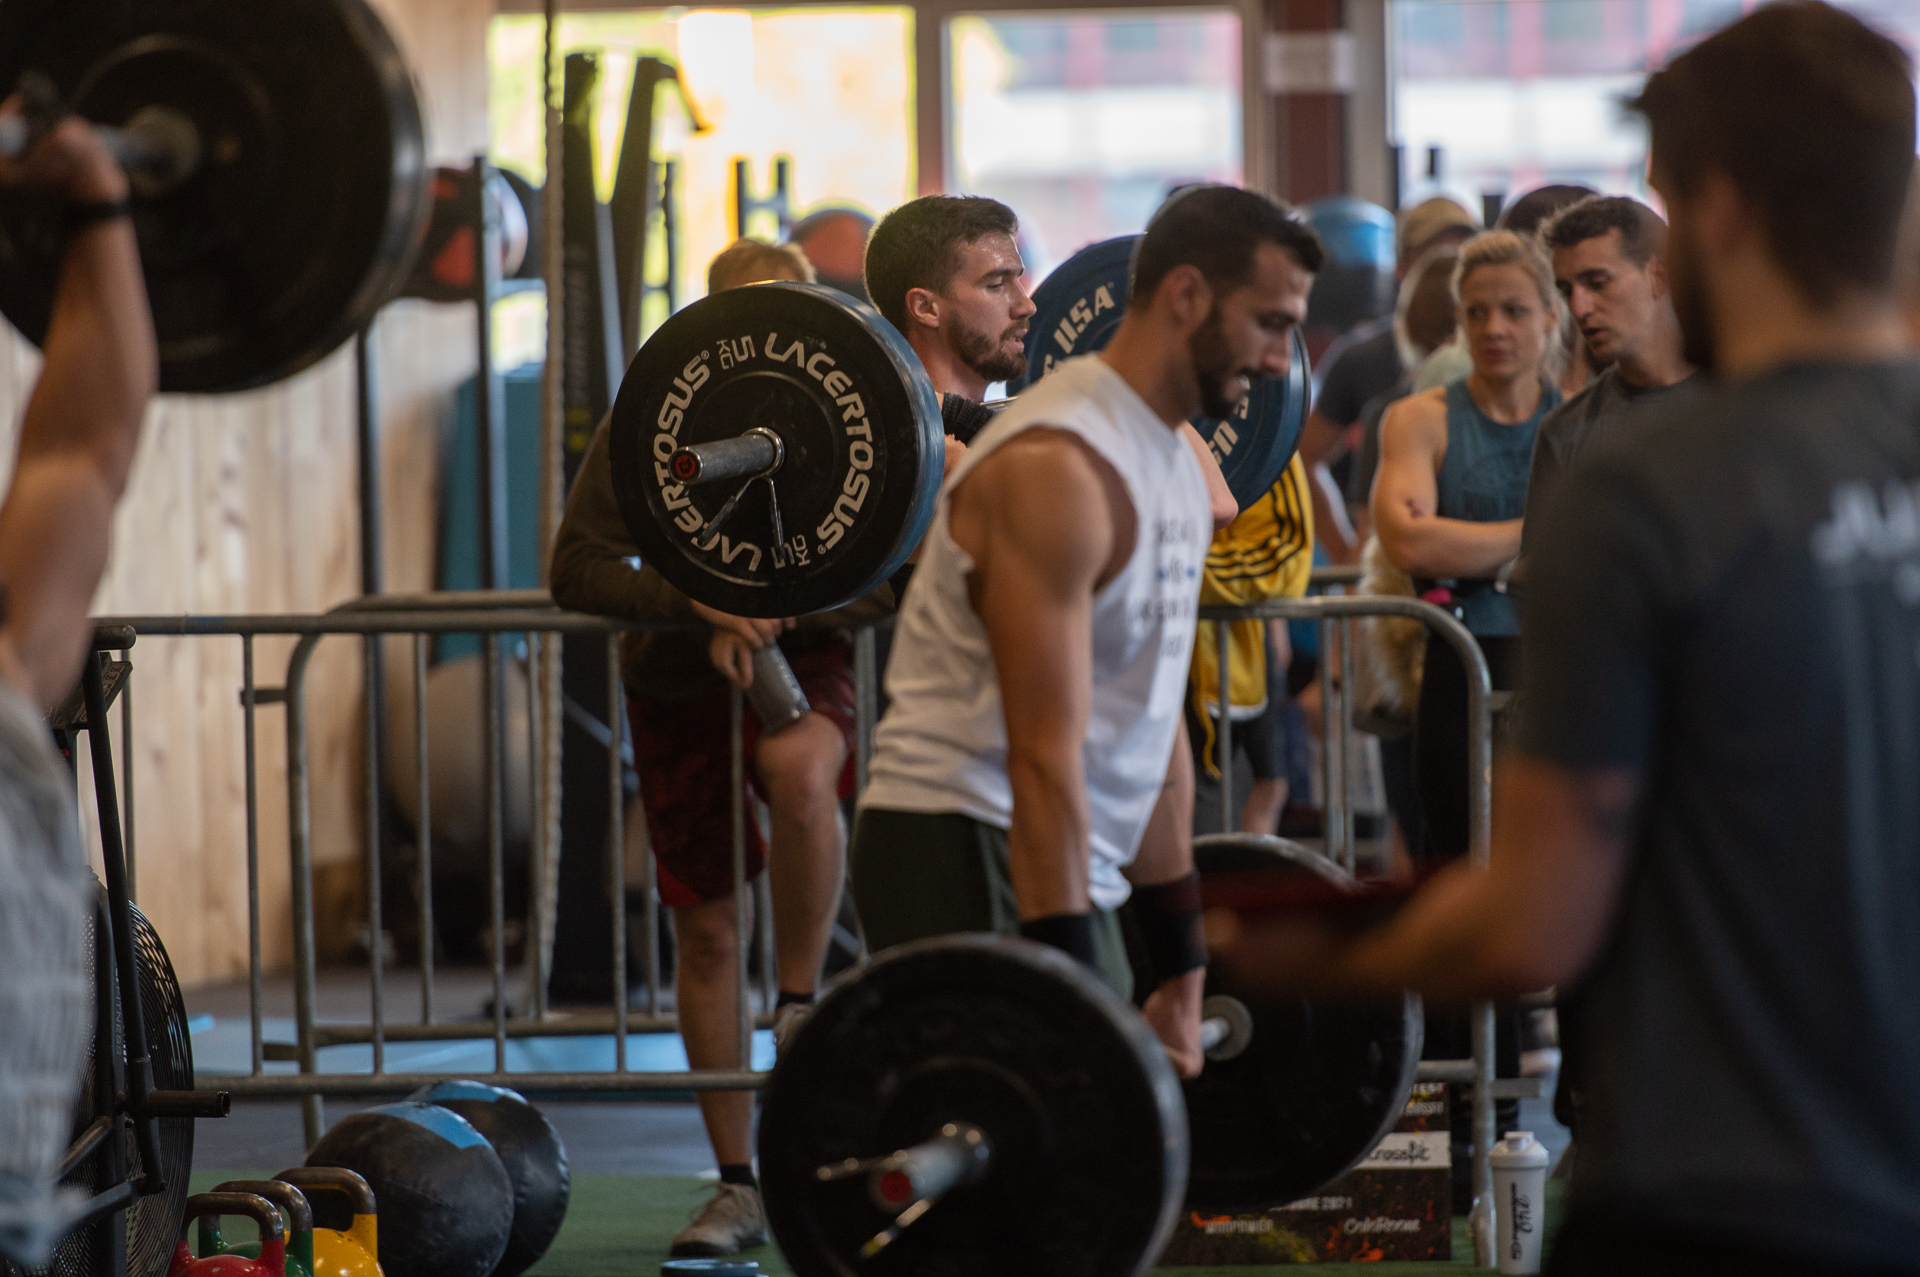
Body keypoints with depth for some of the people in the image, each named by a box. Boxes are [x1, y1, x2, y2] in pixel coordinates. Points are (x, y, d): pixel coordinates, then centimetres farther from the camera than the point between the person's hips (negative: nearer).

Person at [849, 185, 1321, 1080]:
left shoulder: (1173, 466, 13)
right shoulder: (1058, 467, -18)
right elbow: (1045, 752, -24)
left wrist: (1181, 976, 17)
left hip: (1066, 868, 10)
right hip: (959, 851, -10)